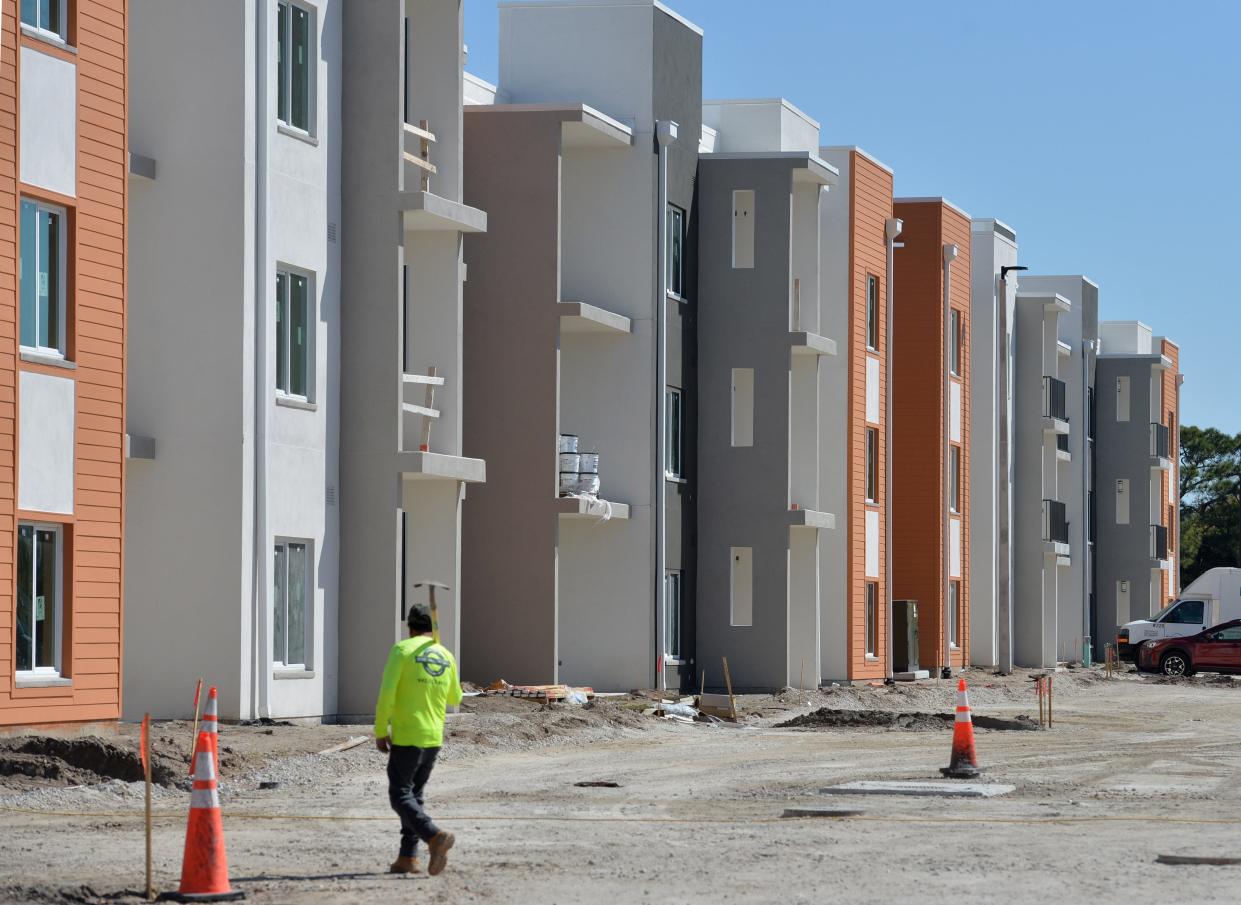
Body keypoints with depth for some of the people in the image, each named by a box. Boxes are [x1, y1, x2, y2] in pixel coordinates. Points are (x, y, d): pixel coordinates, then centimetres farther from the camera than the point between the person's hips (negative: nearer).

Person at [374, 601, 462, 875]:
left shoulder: (402, 650, -9)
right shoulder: (446, 656, 8)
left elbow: (387, 694, -15)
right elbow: (454, 699, 20)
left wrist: (380, 732, -7)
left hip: (406, 738, -6)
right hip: (434, 739, 6)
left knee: (401, 796, -3)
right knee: (414, 795, 15)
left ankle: (435, 837, -23)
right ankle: (408, 857, 11)